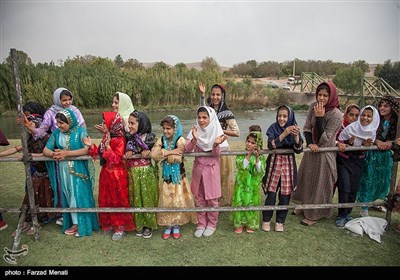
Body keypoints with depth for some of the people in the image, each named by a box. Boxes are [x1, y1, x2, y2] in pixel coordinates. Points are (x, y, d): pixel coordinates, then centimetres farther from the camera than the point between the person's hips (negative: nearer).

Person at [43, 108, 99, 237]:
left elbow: (87, 149, -21)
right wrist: (53, 154, -20)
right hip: (63, 171, 5)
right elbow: (45, 150, 4)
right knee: (68, 197, 10)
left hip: (79, 170, -4)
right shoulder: (56, 133, 4)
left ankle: (82, 224, 15)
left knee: (80, 196, 1)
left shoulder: (80, 131, -9)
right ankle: (75, 223, 22)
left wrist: (66, 153, -24)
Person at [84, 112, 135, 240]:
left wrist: (108, 146, -30)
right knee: (105, 200, 18)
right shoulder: (106, 137, 6)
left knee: (117, 201, 6)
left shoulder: (120, 140, -19)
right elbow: (100, 153, 13)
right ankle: (109, 223, 35)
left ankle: (120, 227, 21)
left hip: (116, 175, -8)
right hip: (106, 173, 8)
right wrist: (92, 146, 0)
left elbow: (116, 159, -23)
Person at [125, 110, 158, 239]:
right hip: (133, 173, 4)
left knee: (148, 198, 6)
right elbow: (125, 154, 8)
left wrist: (149, 152, -19)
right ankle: (139, 224, 27)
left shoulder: (150, 138, -7)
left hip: (147, 172, -4)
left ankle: (149, 225, 22)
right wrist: (128, 152, -13)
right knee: (136, 198, 11)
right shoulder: (129, 139, 6)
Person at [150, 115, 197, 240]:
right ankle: (168, 226, 26)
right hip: (166, 176, 3)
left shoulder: (180, 141, -13)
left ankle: (176, 226, 25)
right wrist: (171, 152, -23)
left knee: (178, 201, 7)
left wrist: (163, 153, -17)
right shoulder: (161, 140, -2)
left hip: (178, 176, -3)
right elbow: (153, 154, -20)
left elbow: (176, 158, -26)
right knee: (166, 201, 10)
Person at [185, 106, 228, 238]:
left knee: (211, 198, 7)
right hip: (198, 168, 3)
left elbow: (216, 154, -14)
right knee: (199, 198, 12)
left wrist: (216, 144, -34)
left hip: (211, 169, -3)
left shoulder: (217, 131, -11)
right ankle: (201, 224, 29)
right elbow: (187, 149, -14)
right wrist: (194, 139, -31)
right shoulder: (195, 130, -5)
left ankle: (212, 224, 27)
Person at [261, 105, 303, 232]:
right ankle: (266, 220, 20)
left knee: (285, 195, 7)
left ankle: (280, 221, 25)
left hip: (289, 164, 2)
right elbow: (271, 145, -20)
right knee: (271, 194, 1)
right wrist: (284, 134, -30)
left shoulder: (294, 129, 0)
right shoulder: (273, 128, -5)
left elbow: (298, 150, -8)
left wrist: (296, 136, -25)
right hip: (274, 163, -2)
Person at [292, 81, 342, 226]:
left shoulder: (336, 115, -22)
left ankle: (314, 215, 26)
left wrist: (319, 117, -29)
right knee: (305, 180, 19)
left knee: (319, 183, 7)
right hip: (311, 150, 6)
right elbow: (307, 128, -1)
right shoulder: (313, 106, -5)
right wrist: (310, 143, -18)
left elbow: (324, 139, -23)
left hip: (325, 154, -6)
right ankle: (305, 207, 41)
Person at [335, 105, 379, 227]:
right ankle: (341, 216, 7)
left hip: (358, 162, 4)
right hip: (344, 161, -4)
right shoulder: (351, 128, -17)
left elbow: (367, 149, 7)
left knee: (354, 189, 9)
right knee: (344, 188, -7)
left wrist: (366, 145, -16)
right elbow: (338, 141, -9)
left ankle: (347, 213, 28)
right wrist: (348, 142, -29)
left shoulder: (372, 133, -4)